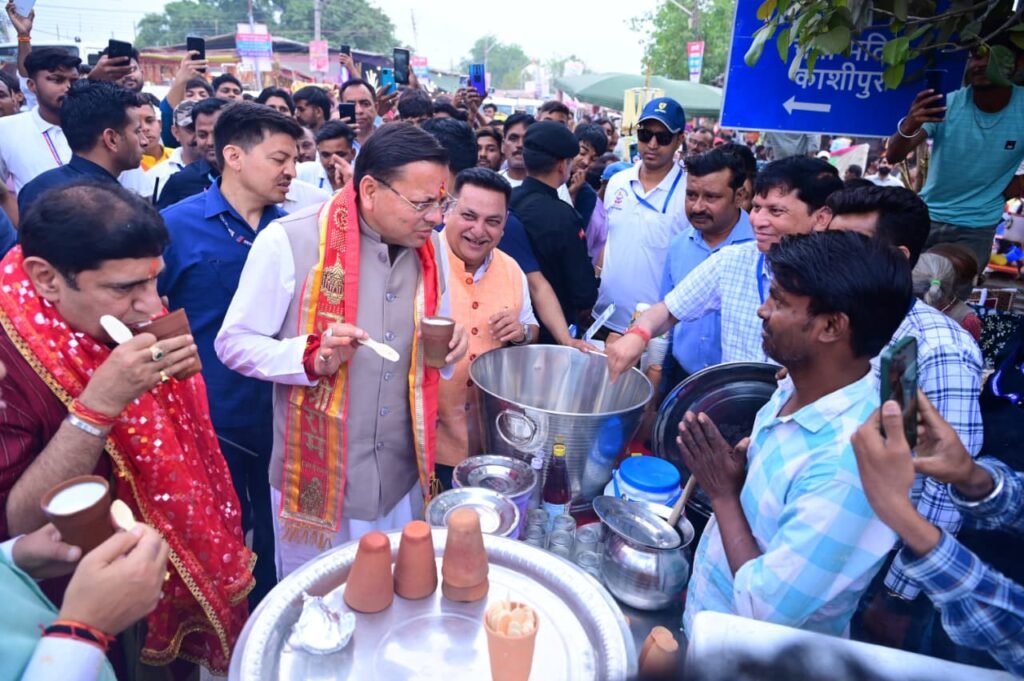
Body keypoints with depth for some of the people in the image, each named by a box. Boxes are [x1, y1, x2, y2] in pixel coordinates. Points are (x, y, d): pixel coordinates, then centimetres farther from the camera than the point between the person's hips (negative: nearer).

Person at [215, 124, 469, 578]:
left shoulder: (430, 247, 0)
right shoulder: (290, 241, -17)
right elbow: (234, 343, -11)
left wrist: (448, 348, -11)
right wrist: (313, 357, -28)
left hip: (404, 476, 5)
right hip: (316, 479, -4)